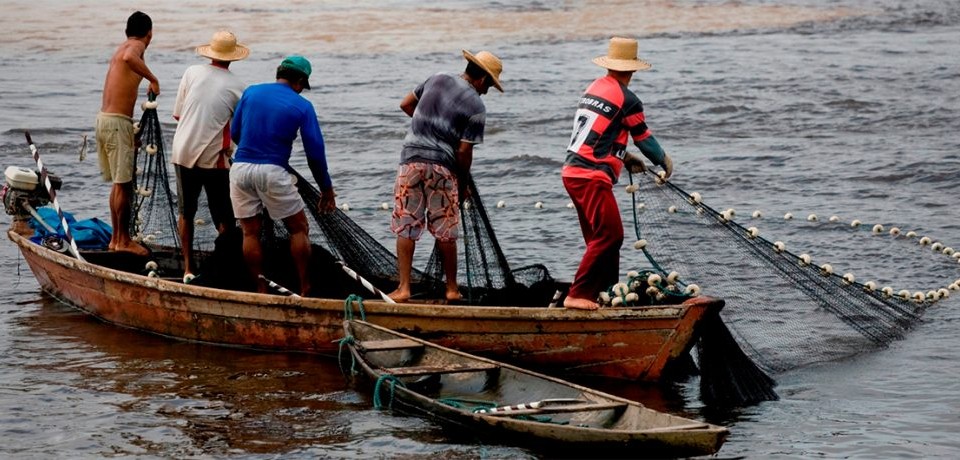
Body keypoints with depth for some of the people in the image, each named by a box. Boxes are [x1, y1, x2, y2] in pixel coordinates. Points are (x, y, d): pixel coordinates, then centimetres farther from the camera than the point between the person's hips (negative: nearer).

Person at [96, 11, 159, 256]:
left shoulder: (121, 48, 21)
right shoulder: (136, 46, -7)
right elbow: (129, 58, -34)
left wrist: (131, 132, 29)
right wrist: (153, 79, -22)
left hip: (104, 118, 9)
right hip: (117, 122, -9)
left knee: (118, 183, 16)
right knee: (124, 184, -4)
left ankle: (116, 238, 21)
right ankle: (123, 241, 1)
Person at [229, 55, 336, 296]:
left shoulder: (250, 93, 9)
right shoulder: (302, 106, 1)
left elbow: (234, 133, 14)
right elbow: (315, 152, 0)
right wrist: (326, 189, 10)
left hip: (240, 168, 3)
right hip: (273, 172, -3)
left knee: (250, 232, 11)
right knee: (299, 229, 10)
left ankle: (261, 291, 12)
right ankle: (305, 289, 9)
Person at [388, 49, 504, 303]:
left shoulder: (437, 79, 7)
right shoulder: (476, 106, -6)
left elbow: (406, 105, 17)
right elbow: (464, 151, -8)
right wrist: (463, 181, 7)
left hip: (411, 159, 3)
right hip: (442, 167, -3)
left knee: (406, 228, 4)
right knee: (445, 232, 10)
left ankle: (403, 288, -1)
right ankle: (452, 288, 19)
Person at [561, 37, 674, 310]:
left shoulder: (594, 88, 14)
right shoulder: (627, 100, -9)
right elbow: (644, 138, 2)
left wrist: (625, 158, 31)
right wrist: (665, 163, 19)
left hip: (572, 172, 9)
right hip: (592, 177, -9)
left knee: (600, 236, 16)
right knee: (609, 235, -10)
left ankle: (608, 291, 22)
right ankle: (578, 295, -13)